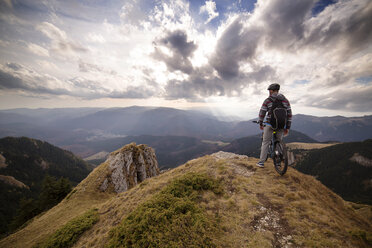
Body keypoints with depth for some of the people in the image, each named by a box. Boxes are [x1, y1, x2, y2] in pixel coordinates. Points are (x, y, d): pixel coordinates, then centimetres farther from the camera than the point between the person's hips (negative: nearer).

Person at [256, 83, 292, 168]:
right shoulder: (285, 100, 8)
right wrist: (288, 127, 11)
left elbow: (262, 113, -1)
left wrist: (260, 124, 12)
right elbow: (289, 114, 6)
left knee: (265, 142, 5)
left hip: (270, 124, -3)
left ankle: (261, 162, 8)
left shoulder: (267, 100, -3)